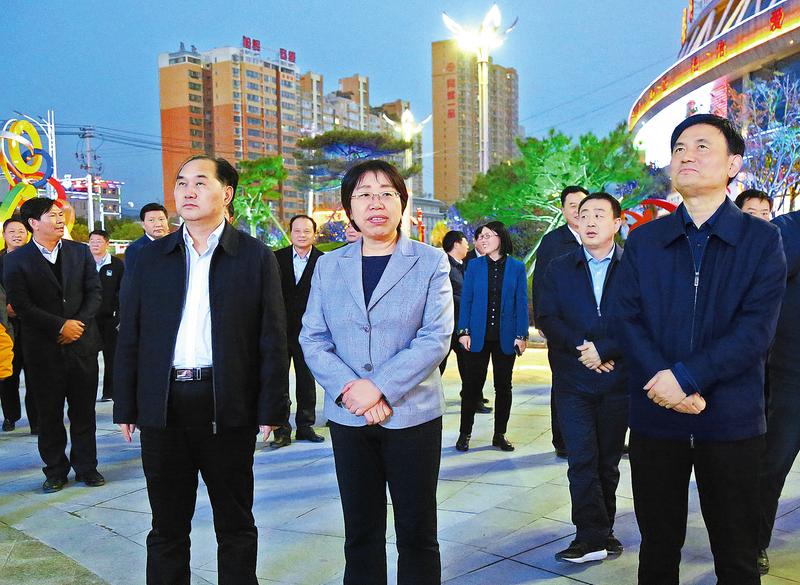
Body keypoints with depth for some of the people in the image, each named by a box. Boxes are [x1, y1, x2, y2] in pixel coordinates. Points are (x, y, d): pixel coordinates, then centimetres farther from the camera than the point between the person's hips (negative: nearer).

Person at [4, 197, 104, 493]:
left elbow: (94, 292, 4)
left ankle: (86, 466, 21)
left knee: (83, 410, 8)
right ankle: (55, 470, 20)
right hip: (44, 349, -2)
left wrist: (79, 322, -11)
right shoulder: (17, 260, -2)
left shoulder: (80, 252, 7)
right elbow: (21, 305, -9)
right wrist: (60, 326, -14)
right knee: (50, 413, 7)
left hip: (82, 344, 2)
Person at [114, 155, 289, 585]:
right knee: (167, 526, 13)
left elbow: (272, 338, -1)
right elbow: (130, 337, 8)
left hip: (228, 407, -2)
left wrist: (272, 408, -6)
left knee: (235, 524, 12)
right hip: (162, 406, 2)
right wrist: (125, 407, 4)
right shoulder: (151, 258, 8)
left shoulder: (256, 257, 1)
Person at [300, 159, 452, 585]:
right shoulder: (328, 266, 7)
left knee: (417, 534, 7)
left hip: (412, 415, -2)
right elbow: (312, 339, 2)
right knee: (360, 533, 13)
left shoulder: (430, 262, -2)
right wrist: (348, 389, -13)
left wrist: (379, 386, -18)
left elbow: (436, 338, -10)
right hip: (348, 418, 3)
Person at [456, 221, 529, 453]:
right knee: (473, 384, 3)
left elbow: (521, 303, 1)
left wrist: (522, 335, -5)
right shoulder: (474, 265, 3)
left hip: (505, 337, 0)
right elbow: (466, 300, 2)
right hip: (478, 335, 0)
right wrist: (464, 331, -6)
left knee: (503, 385, 8)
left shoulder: (516, 267, 2)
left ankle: (500, 434, 20)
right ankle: (465, 433, 14)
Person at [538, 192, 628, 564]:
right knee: (581, 460, -4)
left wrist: (603, 349, -17)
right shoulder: (559, 269, 8)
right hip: (572, 380, 1)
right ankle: (594, 537, 1)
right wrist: (582, 347, -13)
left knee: (608, 461, 9)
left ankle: (599, 532, 21)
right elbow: (547, 318, 0)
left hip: (617, 379, 0)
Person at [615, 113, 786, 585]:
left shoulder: (762, 240, 0)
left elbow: (756, 329, -10)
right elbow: (628, 320, -1)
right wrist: (663, 382, -16)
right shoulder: (644, 240, 7)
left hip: (731, 418, -2)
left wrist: (685, 377, -19)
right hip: (655, 415, 2)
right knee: (658, 547, 13)